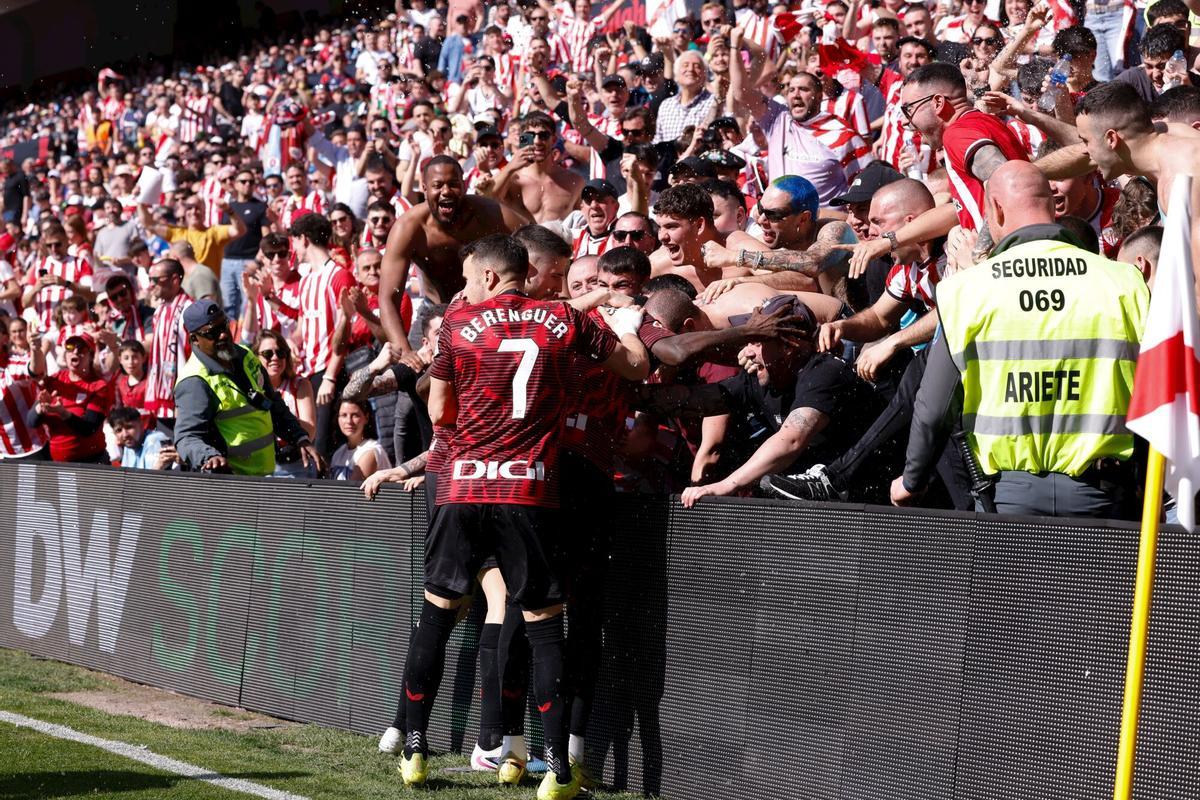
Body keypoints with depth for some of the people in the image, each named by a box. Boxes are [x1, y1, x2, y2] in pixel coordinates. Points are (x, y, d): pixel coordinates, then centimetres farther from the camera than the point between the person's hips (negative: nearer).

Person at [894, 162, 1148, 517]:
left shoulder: (967, 289, -3)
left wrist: (912, 480, 16)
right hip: (1097, 493, 1)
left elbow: (934, 408, 0)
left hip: (1009, 489, 0)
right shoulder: (1123, 282, -1)